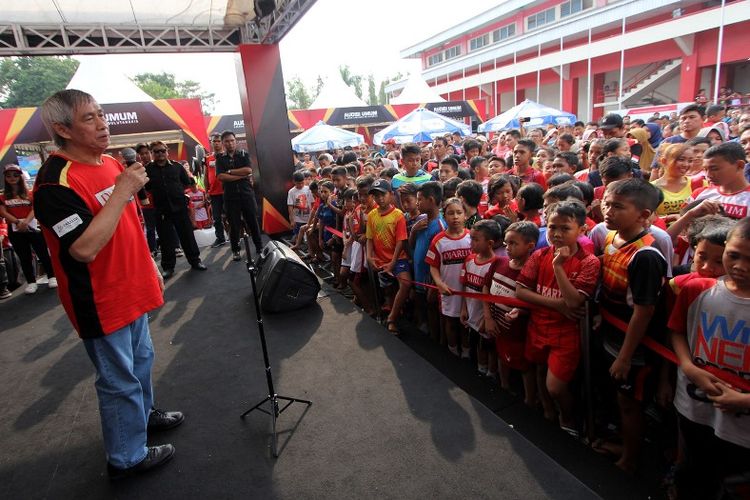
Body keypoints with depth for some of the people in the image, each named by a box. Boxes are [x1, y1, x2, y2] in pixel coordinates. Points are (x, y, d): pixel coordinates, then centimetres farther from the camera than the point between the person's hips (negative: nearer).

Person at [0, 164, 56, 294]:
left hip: (32, 227, -1)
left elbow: (35, 209, -4)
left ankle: (52, 277, 10)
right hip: (15, 231, 1)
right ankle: (31, 282, 12)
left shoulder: (30, 194, 8)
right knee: (25, 257, 7)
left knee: (43, 253, 0)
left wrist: (26, 221, -21)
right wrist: (18, 222, -18)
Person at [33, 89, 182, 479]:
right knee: (119, 381, 7)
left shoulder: (111, 164, 6)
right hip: (102, 304, -8)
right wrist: (121, 192, -29)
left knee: (140, 360, 25)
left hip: (132, 290, 9)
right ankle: (127, 458, 27)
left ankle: (143, 414, 49)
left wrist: (150, 266, 17)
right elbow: (84, 248, -31)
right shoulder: (55, 182, -22)